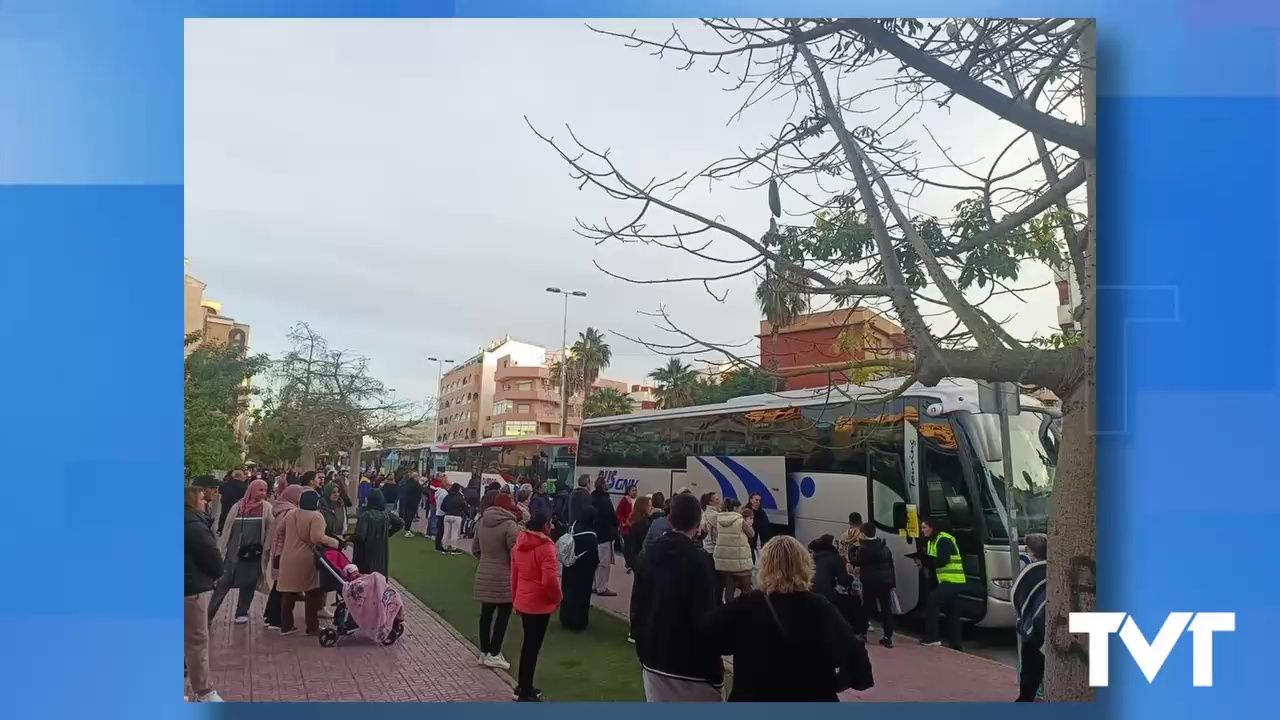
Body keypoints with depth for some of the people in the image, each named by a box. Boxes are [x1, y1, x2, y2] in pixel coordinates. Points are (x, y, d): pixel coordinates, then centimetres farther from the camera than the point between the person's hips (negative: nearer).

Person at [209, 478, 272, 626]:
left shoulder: (267, 508, -2)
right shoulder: (237, 507, 0)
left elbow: (270, 530, -3)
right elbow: (227, 529, 5)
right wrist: (221, 548, 5)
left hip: (254, 553, 0)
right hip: (234, 552, 0)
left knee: (248, 584, 9)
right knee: (223, 583, -2)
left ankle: (242, 613, 24)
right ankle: (208, 614, 5)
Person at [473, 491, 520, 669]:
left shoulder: (481, 522, 4)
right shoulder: (509, 524, -18)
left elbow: (475, 549, 13)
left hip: (484, 575, 7)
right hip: (504, 577, -7)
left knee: (486, 613, 14)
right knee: (503, 614, 4)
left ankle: (484, 652, 22)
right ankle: (493, 654, 6)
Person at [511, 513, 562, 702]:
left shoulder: (519, 545, 4)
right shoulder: (546, 547, -20)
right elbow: (549, 580, -26)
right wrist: (557, 597, -9)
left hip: (523, 601, 8)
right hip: (539, 604, -7)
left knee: (528, 643, 20)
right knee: (533, 646, 3)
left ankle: (522, 686, 30)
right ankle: (525, 693, 11)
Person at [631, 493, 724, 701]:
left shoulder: (650, 555, 4)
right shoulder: (698, 560, -16)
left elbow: (637, 605, 10)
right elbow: (705, 616, -19)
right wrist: (714, 668, -12)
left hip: (654, 660, 6)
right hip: (690, 663, -6)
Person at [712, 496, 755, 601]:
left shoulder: (719, 520, 3)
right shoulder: (741, 521, -11)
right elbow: (752, 534, 2)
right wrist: (748, 523, 16)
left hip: (723, 559, 4)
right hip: (740, 560, -4)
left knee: (729, 588, 6)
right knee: (746, 589, 9)